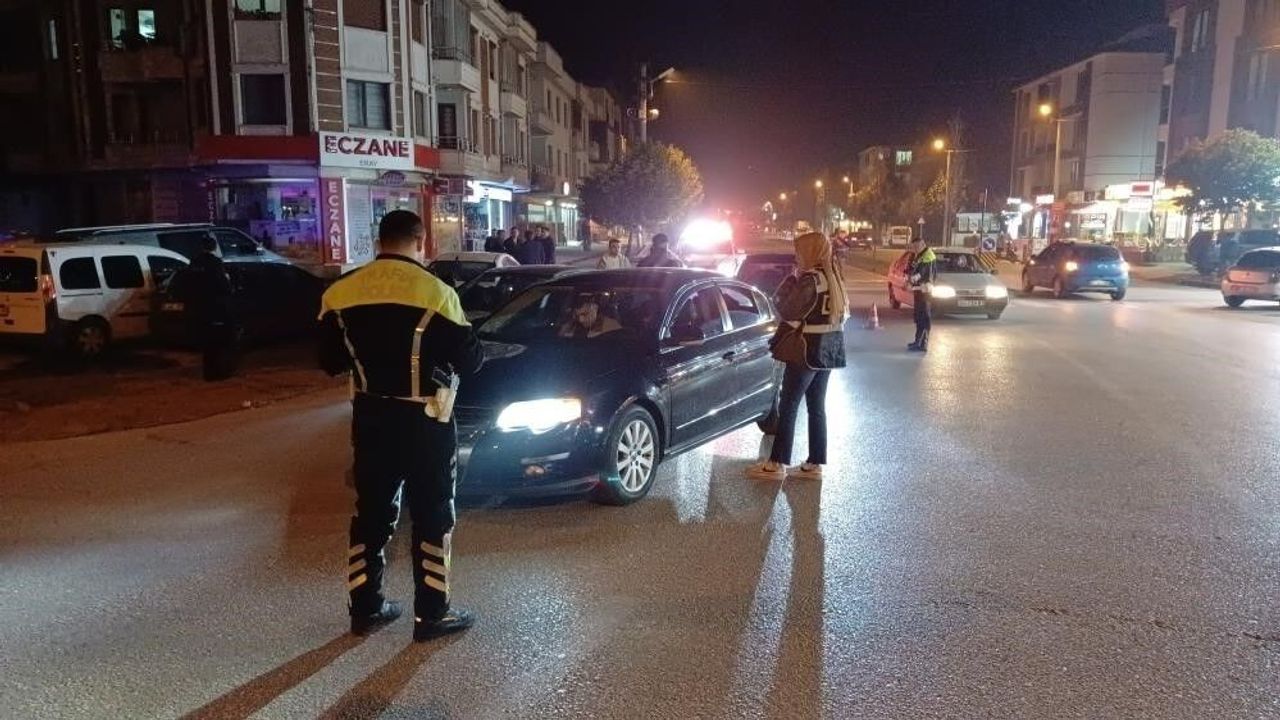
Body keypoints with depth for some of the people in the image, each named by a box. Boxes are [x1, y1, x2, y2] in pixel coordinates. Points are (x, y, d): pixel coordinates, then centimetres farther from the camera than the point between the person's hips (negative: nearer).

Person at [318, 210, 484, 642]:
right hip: (424, 421, -5)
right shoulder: (434, 292, -15)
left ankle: (365, 607, 24)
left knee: (371, 511, 16)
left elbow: (331, 361, 7)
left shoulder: (341, 291, 1)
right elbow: (469, 359, -12)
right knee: (432, 516, 6)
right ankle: (431, 614, 12)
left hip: (369, 416, 5)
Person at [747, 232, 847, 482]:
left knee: (788, 406, -3)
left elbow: (788, 311, -17)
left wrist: (789, 283, -5)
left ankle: (777, 464, 1)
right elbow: (843, 313, 17)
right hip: (828, 349, 9)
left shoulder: (810, 279, -17)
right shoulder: (833, 278, 10)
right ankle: (815, 464, 14)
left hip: (807, 350, -9)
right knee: (817, 407, 11)